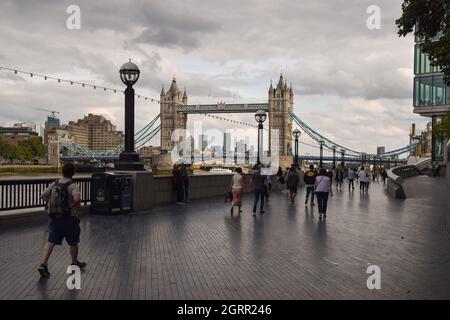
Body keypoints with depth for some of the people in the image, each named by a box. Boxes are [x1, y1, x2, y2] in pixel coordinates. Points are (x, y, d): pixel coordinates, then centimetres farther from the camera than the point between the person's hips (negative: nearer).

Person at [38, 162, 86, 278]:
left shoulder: (54, 184, 3)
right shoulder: (73, 186, -15)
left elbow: (42, 196, 7)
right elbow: (77, 199, -32)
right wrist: (76, 204, -10)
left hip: (54, 217, 4)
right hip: (69, 218, -4)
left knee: (51, 241, 5)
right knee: (73, 242, 14)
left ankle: (43, 264, -9)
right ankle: (75, 263, 30)